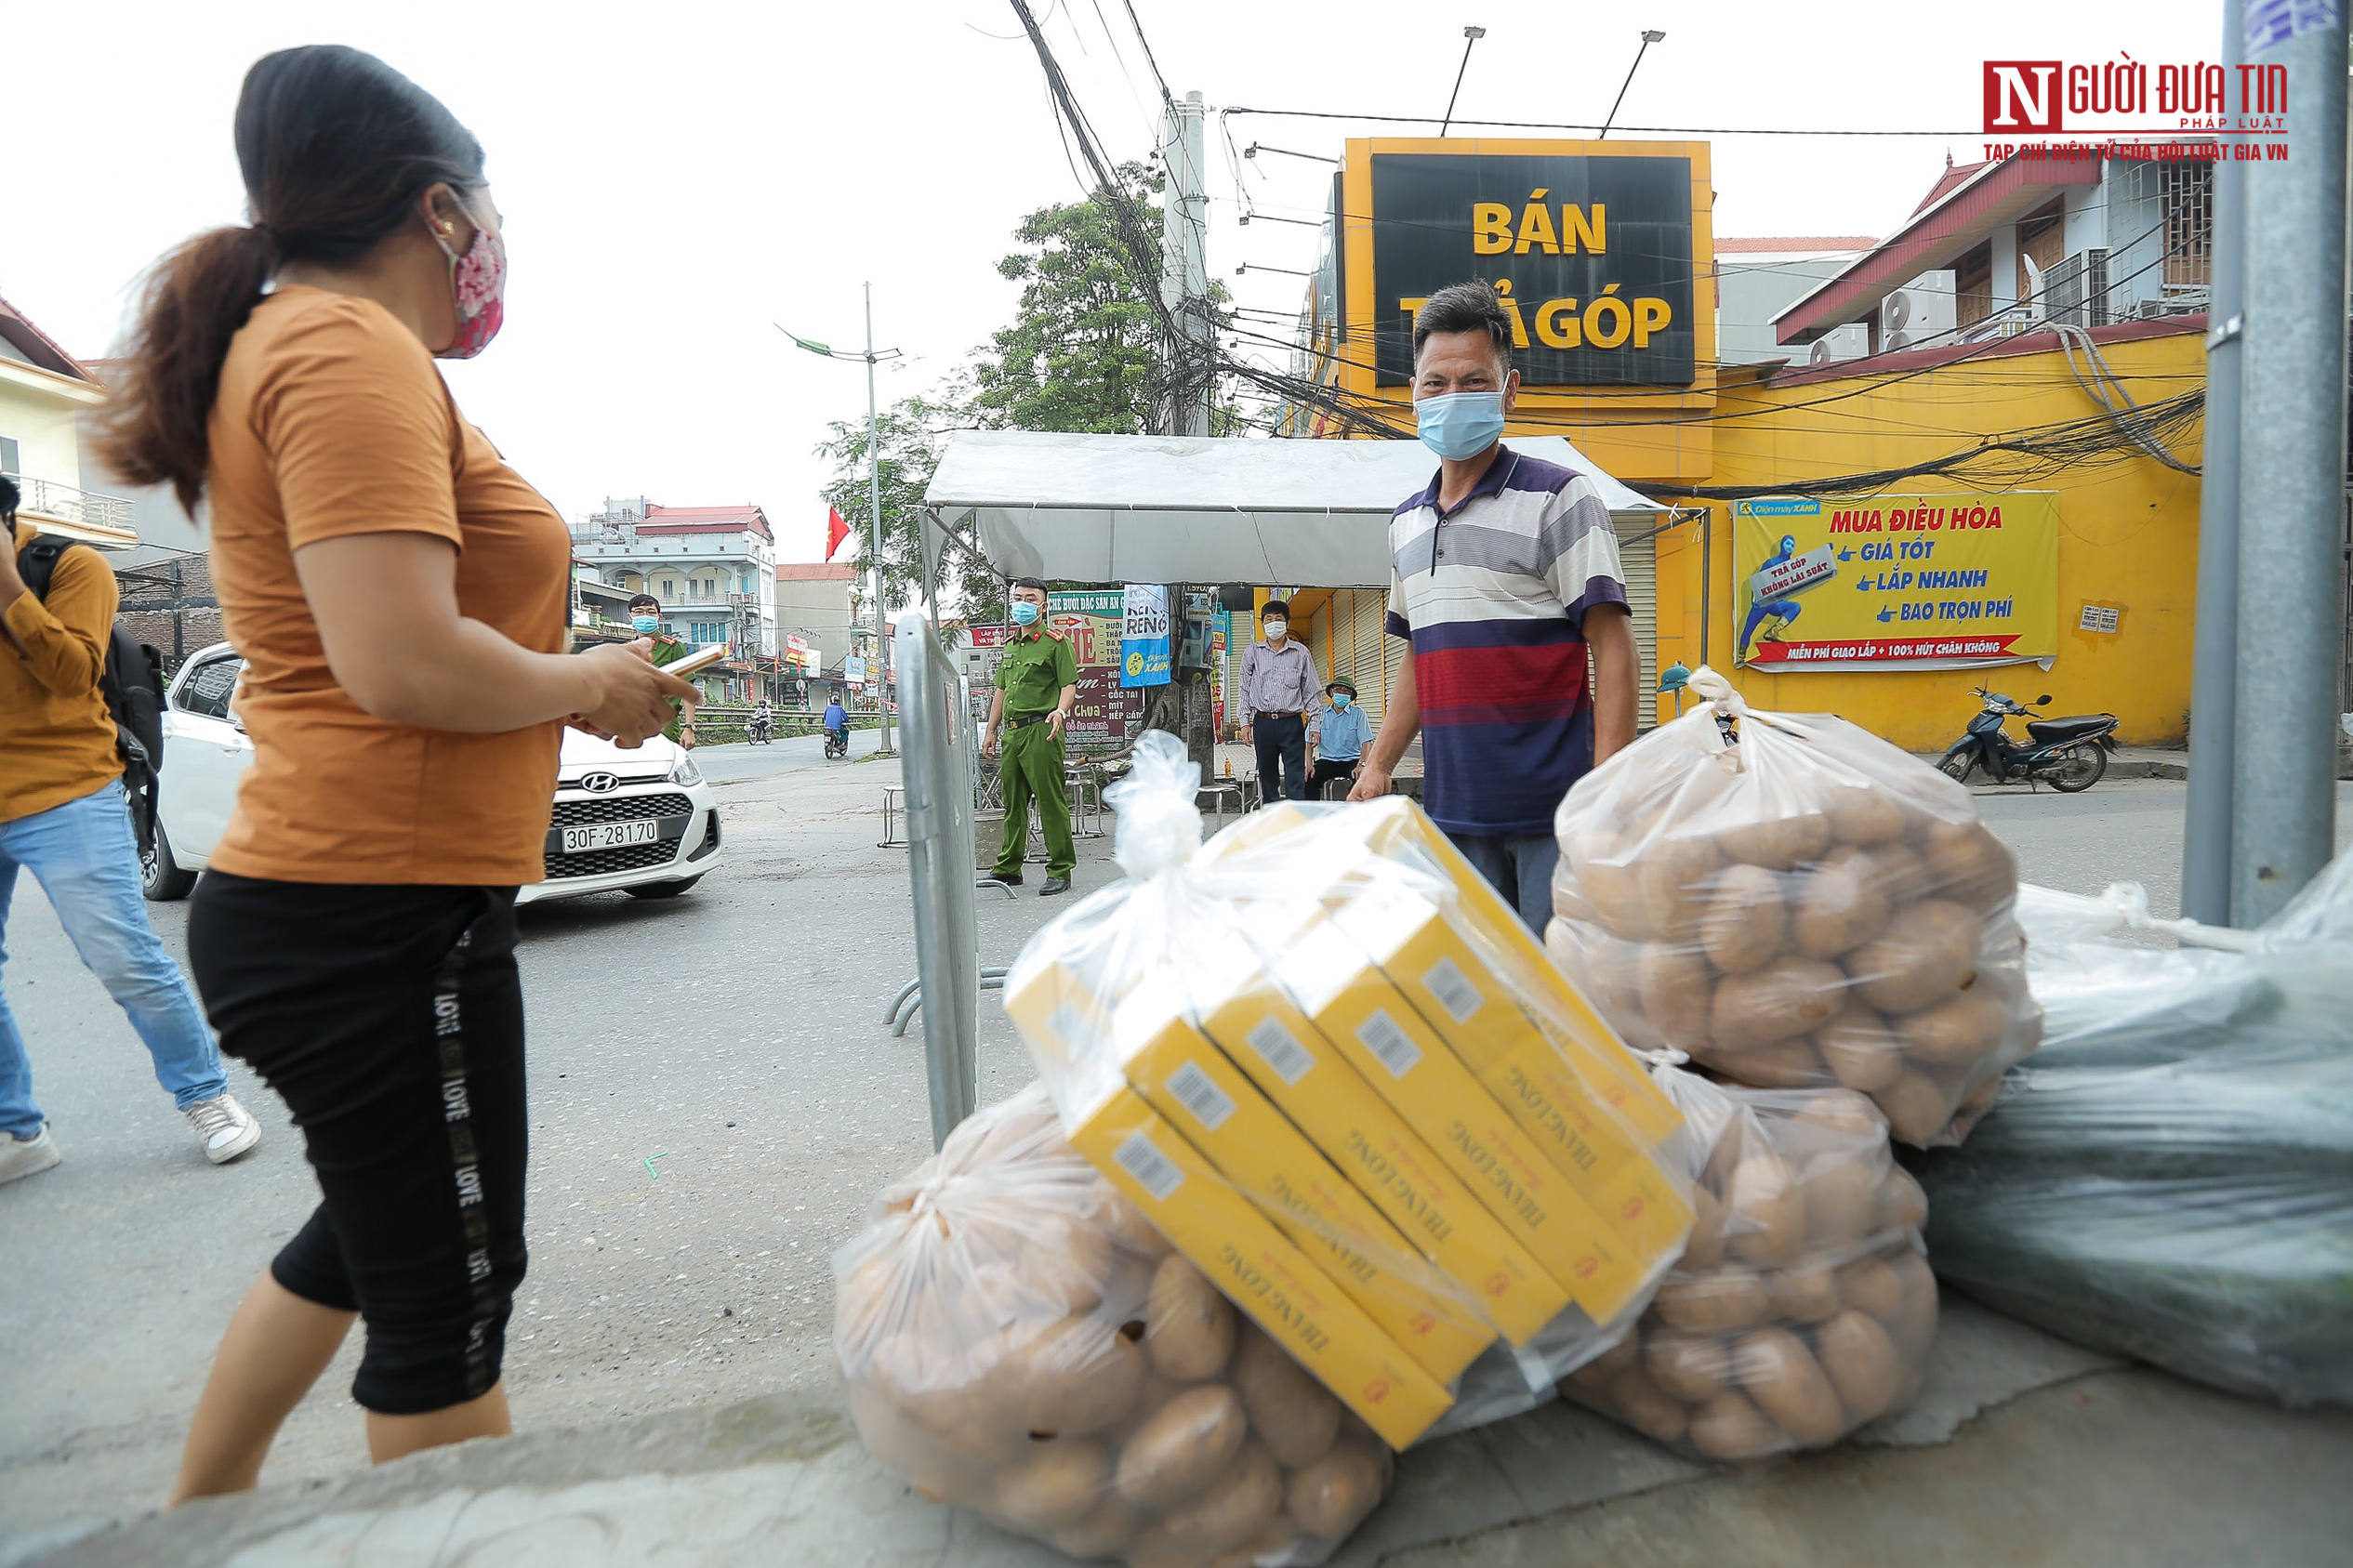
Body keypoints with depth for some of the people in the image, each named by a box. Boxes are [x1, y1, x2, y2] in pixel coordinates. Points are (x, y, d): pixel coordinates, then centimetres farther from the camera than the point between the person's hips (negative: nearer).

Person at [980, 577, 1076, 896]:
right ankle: (1008, 868, 22)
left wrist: (1060, 711, -27)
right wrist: (991, 730, 20)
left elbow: (1069, 685, -8)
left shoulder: (1055, 642, -2)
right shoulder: (1009, 645, 21)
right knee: (1013, 802, 13)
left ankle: (1060, 871, -1)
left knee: (1051, 801, -7)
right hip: (1012, 731, 8)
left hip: (1041, 730, -7)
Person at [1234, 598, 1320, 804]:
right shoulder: (1253, 653, 9)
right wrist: (1244, 721, 2)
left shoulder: (1301, 652, 6)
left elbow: (1310, 690, 8)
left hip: (1292, 723, -2)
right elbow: (1244, 689, 11)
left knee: (1296, 776, -7)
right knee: (1267, 775, 8)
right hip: (1263, 723, 2)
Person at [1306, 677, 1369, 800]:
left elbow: (1365, 742, -2)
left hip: (1351, 760, -1)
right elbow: (1309, 741, 4)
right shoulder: (1320, 713, 9)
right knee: (1308, 779, -27)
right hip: (1327, 760, 1)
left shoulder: (1358, 713, 5)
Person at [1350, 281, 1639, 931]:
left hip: (1553, 809, -5)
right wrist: (1377, 767, 12)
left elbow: (1614, 646, -9)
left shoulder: (1559, 498, -4)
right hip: (1451, 809, 6)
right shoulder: (1406, 523, 15)